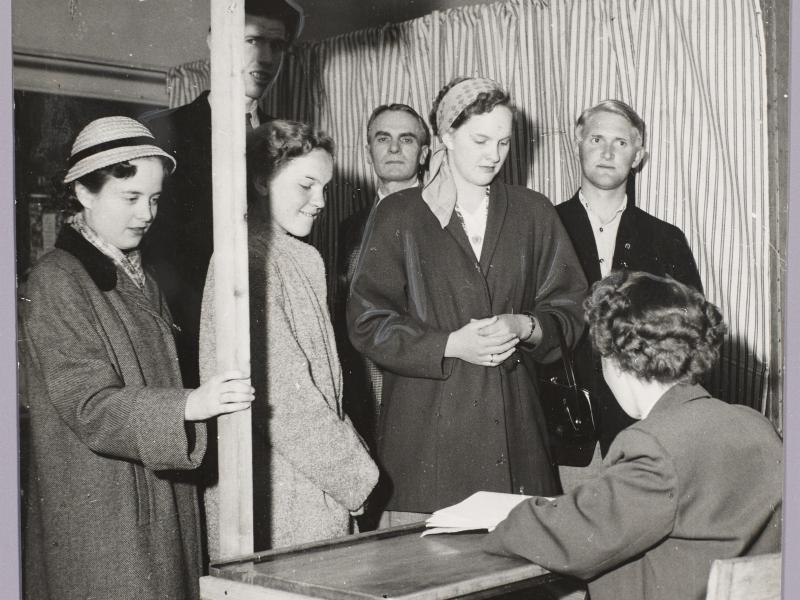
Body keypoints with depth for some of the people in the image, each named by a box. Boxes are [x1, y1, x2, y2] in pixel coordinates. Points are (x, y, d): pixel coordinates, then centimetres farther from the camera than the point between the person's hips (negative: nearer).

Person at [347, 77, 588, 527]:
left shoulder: (533, 215, 12)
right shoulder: (399, 216, 4)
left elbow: (571, 308, 12)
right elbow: (367, 322, -1)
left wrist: (524, 326, -9)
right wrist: (450, 345, -12)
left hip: (513, 428, 2)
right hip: (426, 430, -2)